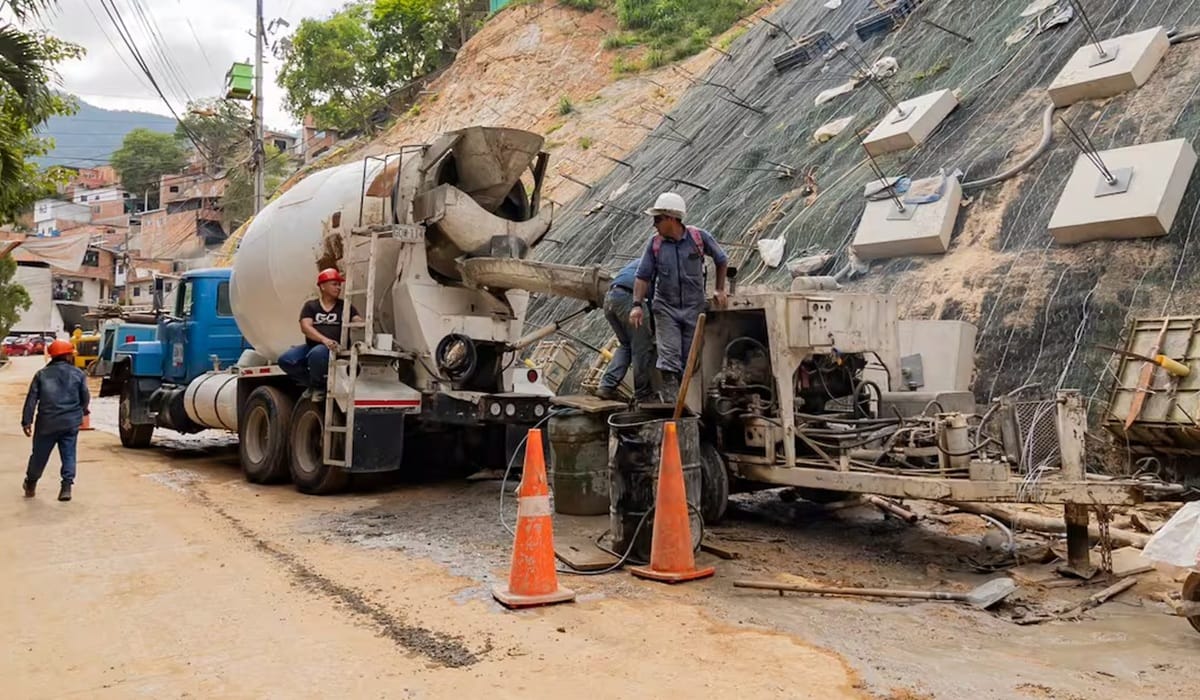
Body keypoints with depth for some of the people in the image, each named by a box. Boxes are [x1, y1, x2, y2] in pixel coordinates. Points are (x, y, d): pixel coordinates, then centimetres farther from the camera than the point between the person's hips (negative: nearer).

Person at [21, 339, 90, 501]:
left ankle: (30, 484, 34)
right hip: (71, 422, -1)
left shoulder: (42, 374, 5)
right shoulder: (78, 374, 1)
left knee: (39, 454, 16)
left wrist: (27, 421, 1)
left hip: (47, 422, 1)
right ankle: (66, 487, -4)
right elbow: (85, 397, 4)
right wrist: (81, 411, 25)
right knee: (68, 454, 5)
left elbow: (31, 399, 0)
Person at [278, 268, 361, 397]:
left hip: (334, 349, -3)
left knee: (316, 354, -36)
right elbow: (305, 327, -6)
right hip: (312, 346, 3)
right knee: (285, 360, -21)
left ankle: (319, 386, -7)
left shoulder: (345, 306, 11)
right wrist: (324, 339, -25)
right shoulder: (310, 305, 10)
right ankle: (311, 382, 4)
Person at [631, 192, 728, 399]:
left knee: (690, 359, 6)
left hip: (694, 307, 0)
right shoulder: (655, 243, -4)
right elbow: (643, 276, -2)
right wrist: (637, 305, -14)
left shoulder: (699, 237, -6)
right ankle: (671, 402, -7)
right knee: (669, 355, -9)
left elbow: (722, 260, 10)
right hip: (666, 308, 0)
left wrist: (720, 290, 7)